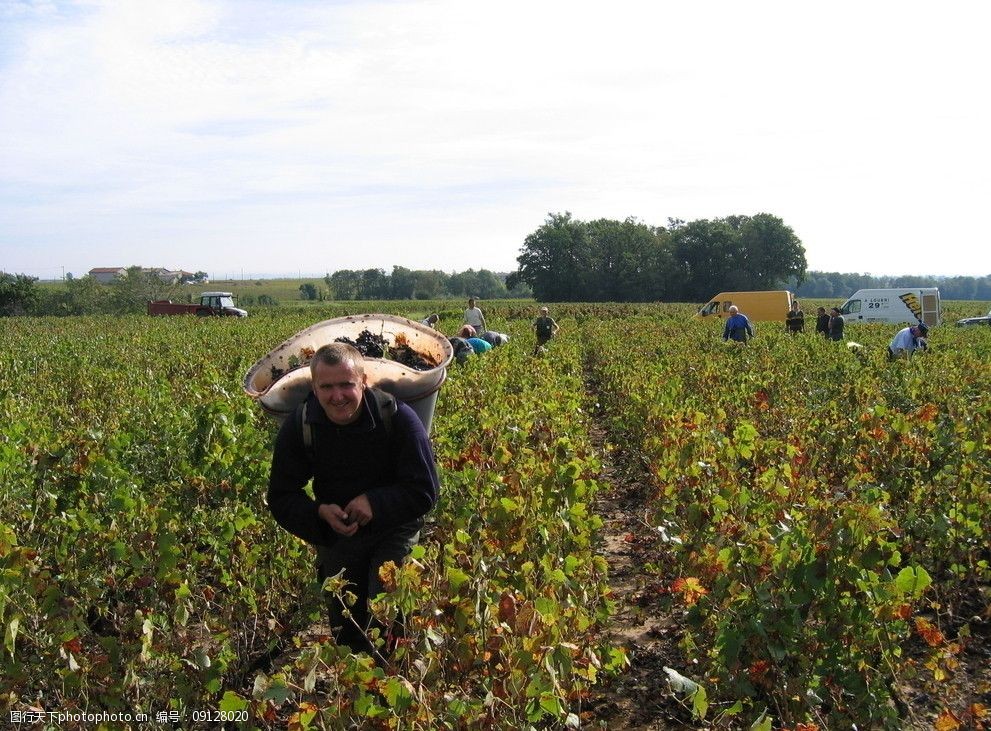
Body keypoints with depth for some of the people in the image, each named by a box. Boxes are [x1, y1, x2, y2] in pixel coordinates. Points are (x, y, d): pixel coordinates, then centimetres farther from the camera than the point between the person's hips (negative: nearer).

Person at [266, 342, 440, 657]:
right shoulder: (299, 427, -16)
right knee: (344, 628, 13)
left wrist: (375, 502, -32)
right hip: (335, 534, 3)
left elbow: (425, 491, -18)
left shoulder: (398, 418, -23)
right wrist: (320, 512, -28)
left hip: (393, 529, -2)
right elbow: (281, 498, -8)